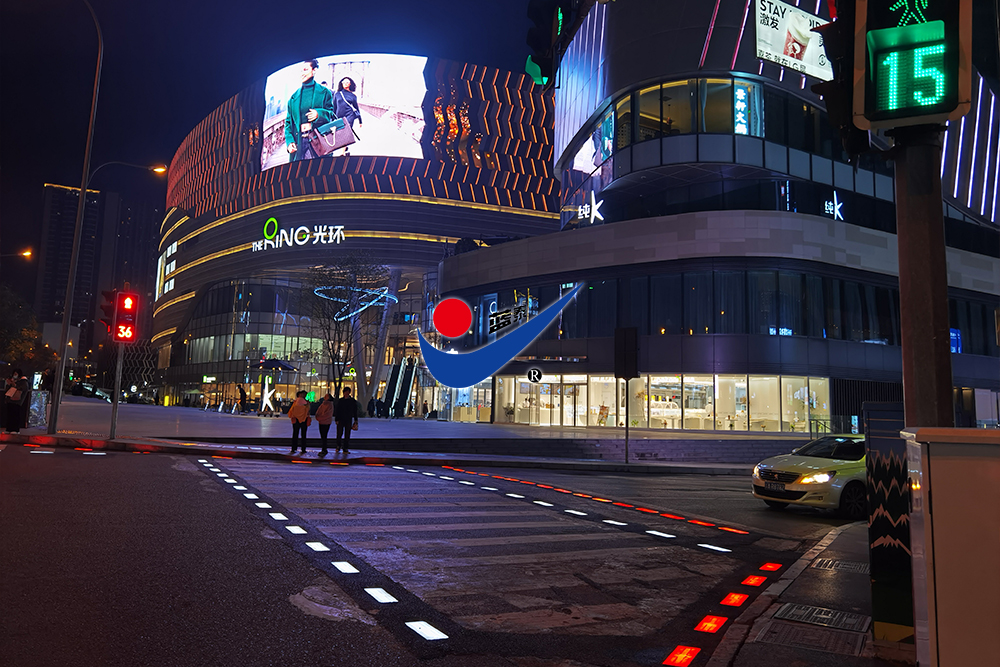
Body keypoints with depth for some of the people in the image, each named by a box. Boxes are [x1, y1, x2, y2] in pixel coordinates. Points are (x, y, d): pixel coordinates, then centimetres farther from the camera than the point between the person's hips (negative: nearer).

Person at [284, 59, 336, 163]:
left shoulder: (324, 92, 10)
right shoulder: (294, 96, 17)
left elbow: (331, 113, 6)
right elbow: (288, 121, 16)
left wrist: (319, 114, -16)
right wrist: (289, 141, 0)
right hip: (299, 141, 3)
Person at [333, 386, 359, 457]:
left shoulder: (353, 401, 4)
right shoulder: (340, 401, 2)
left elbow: (355, 411, 9)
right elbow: (337, 411, 3)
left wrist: (355, 420, 6)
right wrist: (336, 420, -4)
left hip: (348, 421, 1)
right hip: (341, 420, -1)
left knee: (347, 435, 2)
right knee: (339, 434, -1)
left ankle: (345, 449, 8)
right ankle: (338, 447, 16)